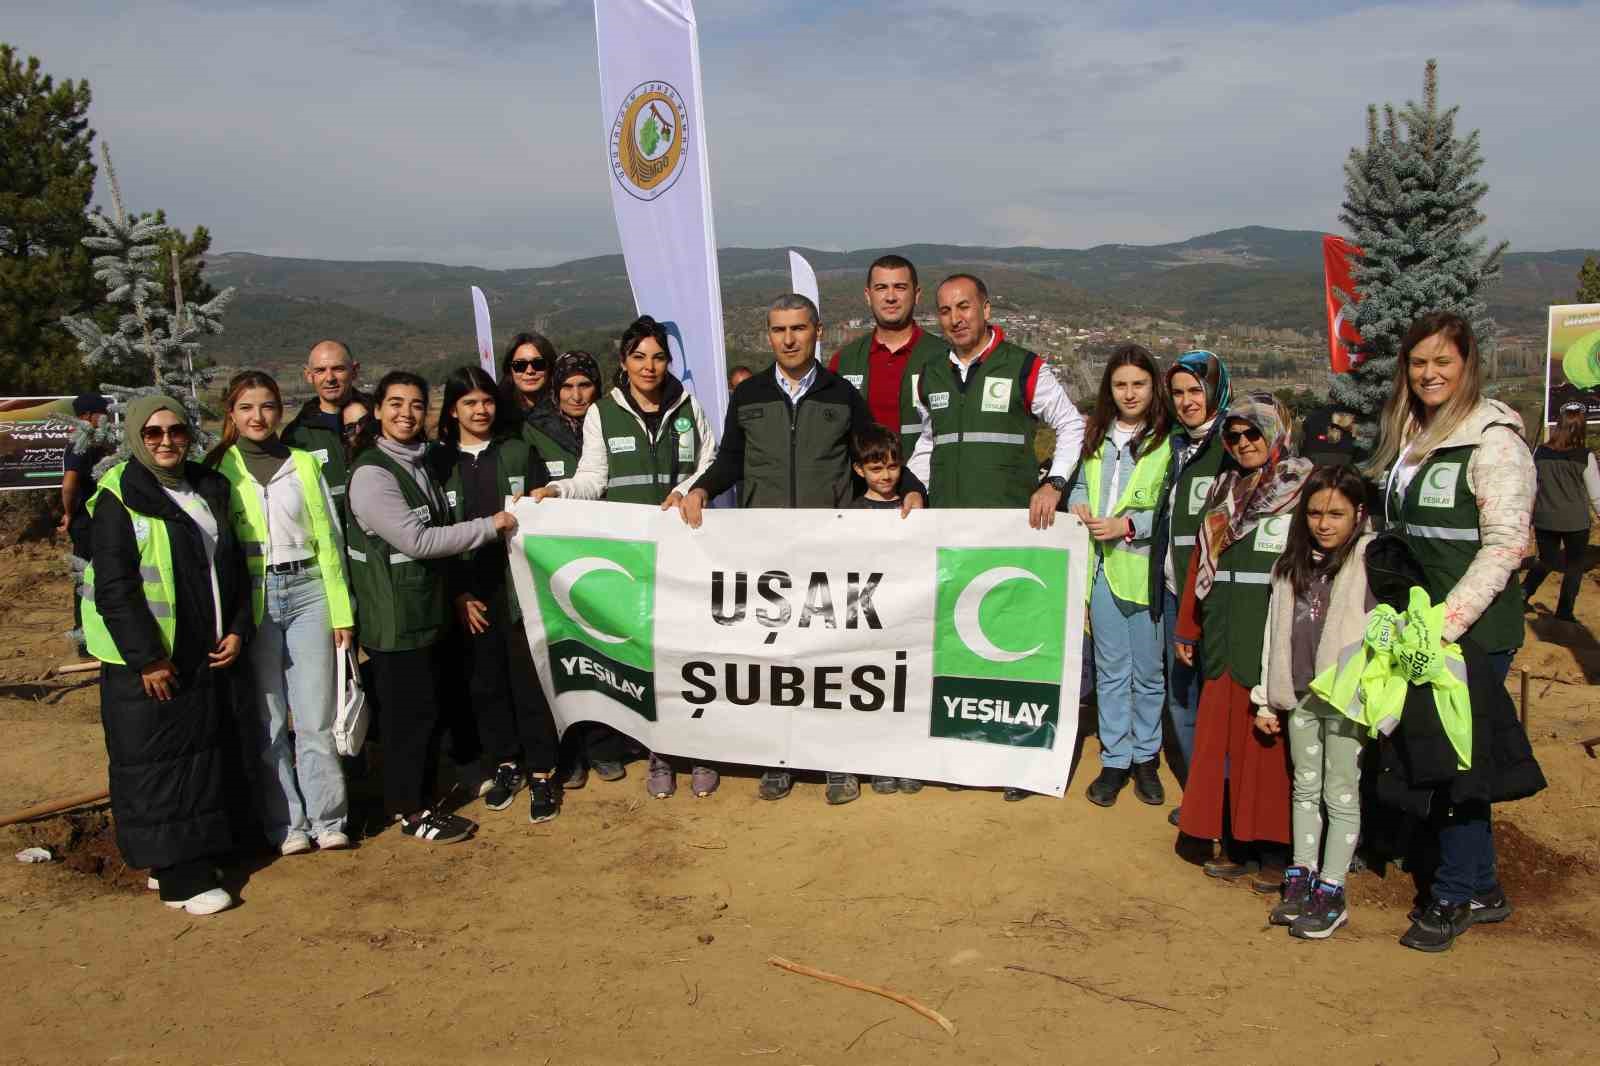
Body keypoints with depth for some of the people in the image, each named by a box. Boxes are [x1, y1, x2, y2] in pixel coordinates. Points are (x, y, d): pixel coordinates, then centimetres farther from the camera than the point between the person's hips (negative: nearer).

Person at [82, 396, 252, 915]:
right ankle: (178, 876, 7)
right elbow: (113, 588, -14)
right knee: (155, 764, 0)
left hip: (206, 655, 7)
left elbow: (233, 565, 14)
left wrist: (237, 629, 2)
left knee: (204, 752, 12)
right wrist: (147, 658, -17)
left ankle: (194, 854, 25)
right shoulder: (119, 498, -9)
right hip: (146, 662, -6)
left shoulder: (210, 488, 10)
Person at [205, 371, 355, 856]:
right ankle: (286, 824, 16)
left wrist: (342, 612, 3)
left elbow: (328, 538, 7)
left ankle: (327, 819, 12)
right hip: (251, 599, 0)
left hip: (309, 591, 1)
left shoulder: (304, 464, 8)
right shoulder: (218, 469, 5)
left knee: (316, 716, 2)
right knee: (268, 717, 5)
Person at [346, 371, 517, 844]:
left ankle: (422, 797, 27)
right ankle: (409, 810, 14)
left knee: (428, 710, 15)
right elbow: (416, 540, -21)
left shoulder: (419, 463, 11)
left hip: (427, 612, 8)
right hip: (395, 620, -8)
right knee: (408, 714, 1)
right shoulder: (371, 473, -16)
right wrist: (491, 526, -17)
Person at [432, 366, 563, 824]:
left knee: (529, 679, -2)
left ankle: (542, 773, 8)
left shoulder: (520, 453, 6)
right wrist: (458, 594, -3)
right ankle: (507, 764, 24)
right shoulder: (437, 462, 5)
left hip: (519, 584, -1)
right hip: (469, 593, 1)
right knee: (485, 682, 8)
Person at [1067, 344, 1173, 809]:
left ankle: (1146, 757, 24)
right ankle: (1115, 760, 19)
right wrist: (1078, 504, 2)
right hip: (1102, 567, 4)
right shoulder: (1096, 435, 11)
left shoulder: (1168, 440, -7)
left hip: (1145, 568, -4)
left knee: (1148, 671, 8)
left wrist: (1128, 525, -17)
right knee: (1111, 670, 10)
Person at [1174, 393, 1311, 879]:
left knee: (1269, 743, -1)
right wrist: (1188, 629, 18)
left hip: (1276, 640, -5)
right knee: (1225, 738, 7)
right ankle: (1239, 844, 17)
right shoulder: (1225, 491, 16)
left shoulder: (1305, 492, -3)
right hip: (1226, 638, 6)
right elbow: (1201, 563, 17)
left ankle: (1275, 842, 11)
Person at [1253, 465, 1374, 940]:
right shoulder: (1294, 564, 9)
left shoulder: (1371, 562, -8)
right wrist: (1266, 699, 11)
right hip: (1300, 693, 6)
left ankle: (1330, 891, 12)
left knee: (1341, 793, 4)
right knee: (1305, 787, 14)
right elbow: (1276, 632, 11)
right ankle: (1301, 878, 25)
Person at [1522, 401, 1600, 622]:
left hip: (1544, 520, 3)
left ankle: (1523, 591, -3)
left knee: (1547, 562, 19)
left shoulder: (1540, 452, -3)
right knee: (1574, 566, 15)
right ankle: (1564, 612, 16)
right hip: (1575, 521, -2)